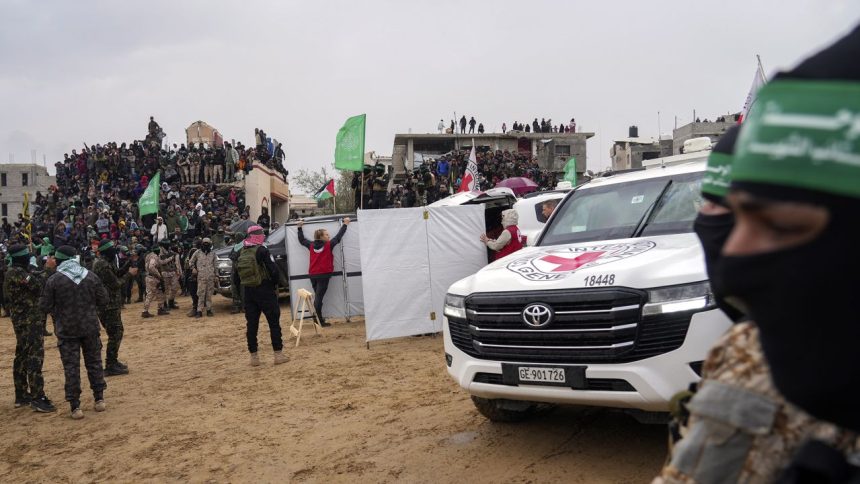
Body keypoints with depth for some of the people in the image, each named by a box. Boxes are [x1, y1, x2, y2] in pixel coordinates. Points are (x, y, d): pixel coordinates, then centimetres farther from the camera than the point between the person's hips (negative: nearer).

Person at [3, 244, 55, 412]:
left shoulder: (12, 272, 14)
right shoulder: (18, 273, -16)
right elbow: (38, 286, -23)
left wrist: (33, 272, 0)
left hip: (21, 321, 11)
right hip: (30, 321, -11)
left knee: (22, 357, 15)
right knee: (35, 357, -10)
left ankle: (21, 395, 24)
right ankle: (37, 398, -11)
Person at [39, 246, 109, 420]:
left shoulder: (54, 280, -11)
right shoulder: (91, 276, -2)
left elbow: (44, 307, -8)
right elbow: (104, 300, 2)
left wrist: (58, 309, 12)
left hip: (66, 330, -3)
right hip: (90, 327, 3)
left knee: (71, 367, 3)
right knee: (94, 362, 15)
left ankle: (75, 407, 5)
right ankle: (99, 399, 21)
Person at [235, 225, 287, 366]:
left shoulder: (241, 252, 7)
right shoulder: (261, 251, -12)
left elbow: (236, 276, 10)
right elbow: (273, 270, -18)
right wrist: (274, 284, -2)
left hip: (248, 292, 6)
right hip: (265, 291, -6)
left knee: (252, 324, 9)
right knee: (274, 322, 2)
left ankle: (254, 356, 12)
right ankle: (278, 354, 2)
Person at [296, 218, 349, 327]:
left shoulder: (311, 246, 5)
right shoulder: (328, 245, -8)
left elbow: (302, 240, 20)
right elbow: (338, 236, 0)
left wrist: (299, 228, 31)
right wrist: (345, 224, 10)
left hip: (313, 275, 6)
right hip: (324, 274, -5)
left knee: (317, 296, 16)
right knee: (319, 297, -6)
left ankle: (319, 319, 20)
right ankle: (319, 321, -6)